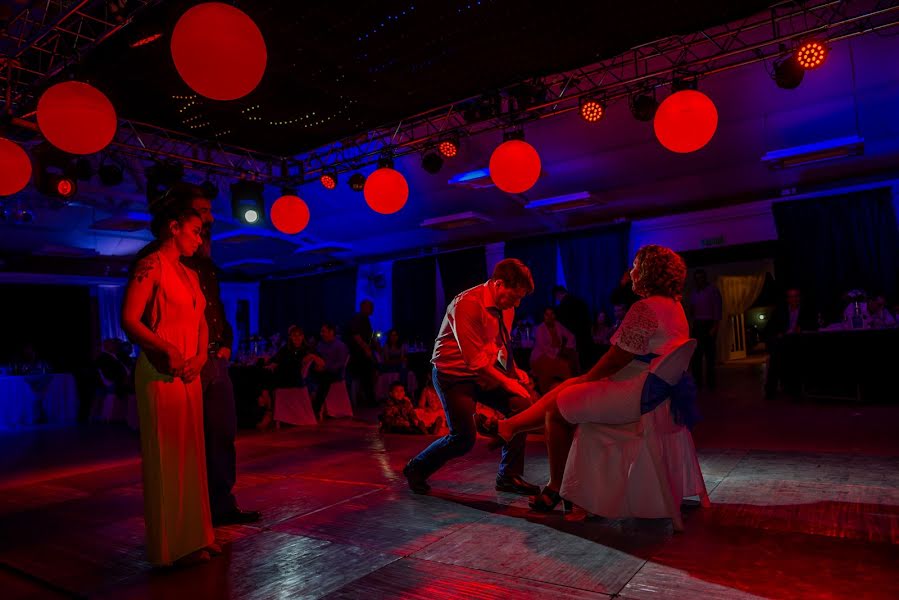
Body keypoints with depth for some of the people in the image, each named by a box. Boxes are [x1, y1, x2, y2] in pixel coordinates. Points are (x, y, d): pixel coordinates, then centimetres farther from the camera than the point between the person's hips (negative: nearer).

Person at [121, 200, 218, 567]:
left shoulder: (189, 275, 16)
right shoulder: (151, 265, -8)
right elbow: (129, 320, -15)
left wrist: (200, 356, -3)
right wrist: (168, 350, -26)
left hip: (189, 372, 8)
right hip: (161, 372, -8)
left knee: (190, 452, 12)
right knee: (167, 455, 0)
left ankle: (194, 534, 24)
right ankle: (172, 544, 12)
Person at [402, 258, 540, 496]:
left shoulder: (506, 307, -1)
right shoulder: (467, 305, -26)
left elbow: (502, 347, 10)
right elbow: (475, 361, -26)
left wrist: (516, 375, -8)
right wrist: (508, 383, -20)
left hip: (485, 372, 7)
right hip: (453, 375, -7)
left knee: (521, 405, -9)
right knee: (464, 437, -10)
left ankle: (508, 477, 5)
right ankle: (416, 468, 18)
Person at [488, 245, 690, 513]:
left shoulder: (645, 308, -21)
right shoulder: (674, 306, 12)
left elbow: (616, 358, -20)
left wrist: (587, 378, -3)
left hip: (633, 396, -10)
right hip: (654, 392, 10)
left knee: (557, 410, 2)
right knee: (567, 388, 15)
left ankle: (555, 489, 17)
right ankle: (507, 427, 23)